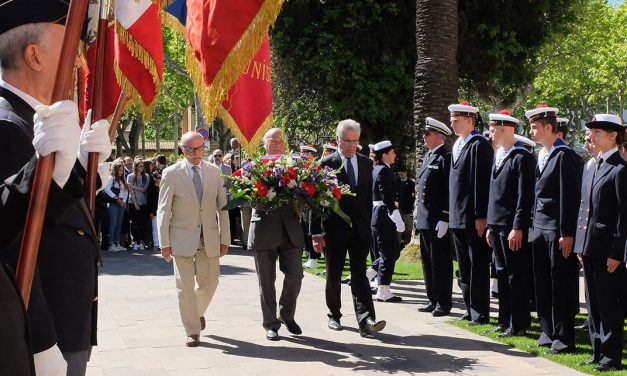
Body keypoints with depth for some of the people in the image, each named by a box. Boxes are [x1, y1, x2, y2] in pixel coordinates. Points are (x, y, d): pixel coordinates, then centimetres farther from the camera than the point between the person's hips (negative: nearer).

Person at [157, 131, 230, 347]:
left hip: (209, 238, 3)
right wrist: (165, 243, -7)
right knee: (185, 285, 0)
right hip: (182, 238, -3)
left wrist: (225, 239, 3)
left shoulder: (214, 172, 4)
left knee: (209, 282, 10)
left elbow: (222, 207, 6)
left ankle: (198, 311, 40)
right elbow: (163, 211, -3)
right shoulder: (171, 174, -4)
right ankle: (192, 331, 11)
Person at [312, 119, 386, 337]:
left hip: (359, 229, 2)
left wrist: (368, 225, 9)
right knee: (334, 275, 11)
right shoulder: (327, 164, -4)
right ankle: (334, 315, 27)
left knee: (359, 274, -7)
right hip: (334, 229, -2)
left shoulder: (366, 164, 10)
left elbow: (368, 197, 14)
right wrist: (316, 233, -9)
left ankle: (366, 320, -17)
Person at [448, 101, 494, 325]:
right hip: (457, 218, 9)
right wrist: (451, 214, 16)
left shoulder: (479, 145, -11)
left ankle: (480, 313, 4)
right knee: (464, 268, 14)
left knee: (478, 267, -2)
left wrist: (481, 216, -20)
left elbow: (482, 182, -17)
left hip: (473, 219, -9)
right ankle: (470, 310, 23)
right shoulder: (457, 145, 17)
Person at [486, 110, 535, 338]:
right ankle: (505, 321, 21)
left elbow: (525, 196, -16)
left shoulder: (522, 158, -11)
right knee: (502, 274, 13)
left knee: (516, 276, -2)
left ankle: (519, 325, 5)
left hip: (512, 227, -9)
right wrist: (490, 226, 16)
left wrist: (518, 228, -20)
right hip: (497, 226, 9)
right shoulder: (497, 157, 16)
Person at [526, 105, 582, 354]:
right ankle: (548, 332, 23)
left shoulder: (565, 156, -12)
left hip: (557, 230, -8)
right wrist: (533, 226, 14)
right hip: (540, 228, 8)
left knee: (562, 284, -2)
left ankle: (564, 338, 5)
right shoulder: (540, 156, 14)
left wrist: (567, 233, -17)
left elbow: (570, 197, -15)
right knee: (542, 284, 12)